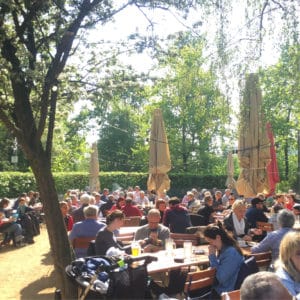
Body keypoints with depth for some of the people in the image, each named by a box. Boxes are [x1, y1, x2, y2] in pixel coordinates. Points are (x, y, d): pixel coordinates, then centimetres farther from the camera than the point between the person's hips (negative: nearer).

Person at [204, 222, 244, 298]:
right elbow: (215, 269, 12)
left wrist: (212, 256, -19)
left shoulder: (231, 252, -24)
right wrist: (211, 256, -4)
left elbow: (221, 278, -23)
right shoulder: (223, 249, 3)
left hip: (224, 293, -9)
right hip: (218, 286, 9)